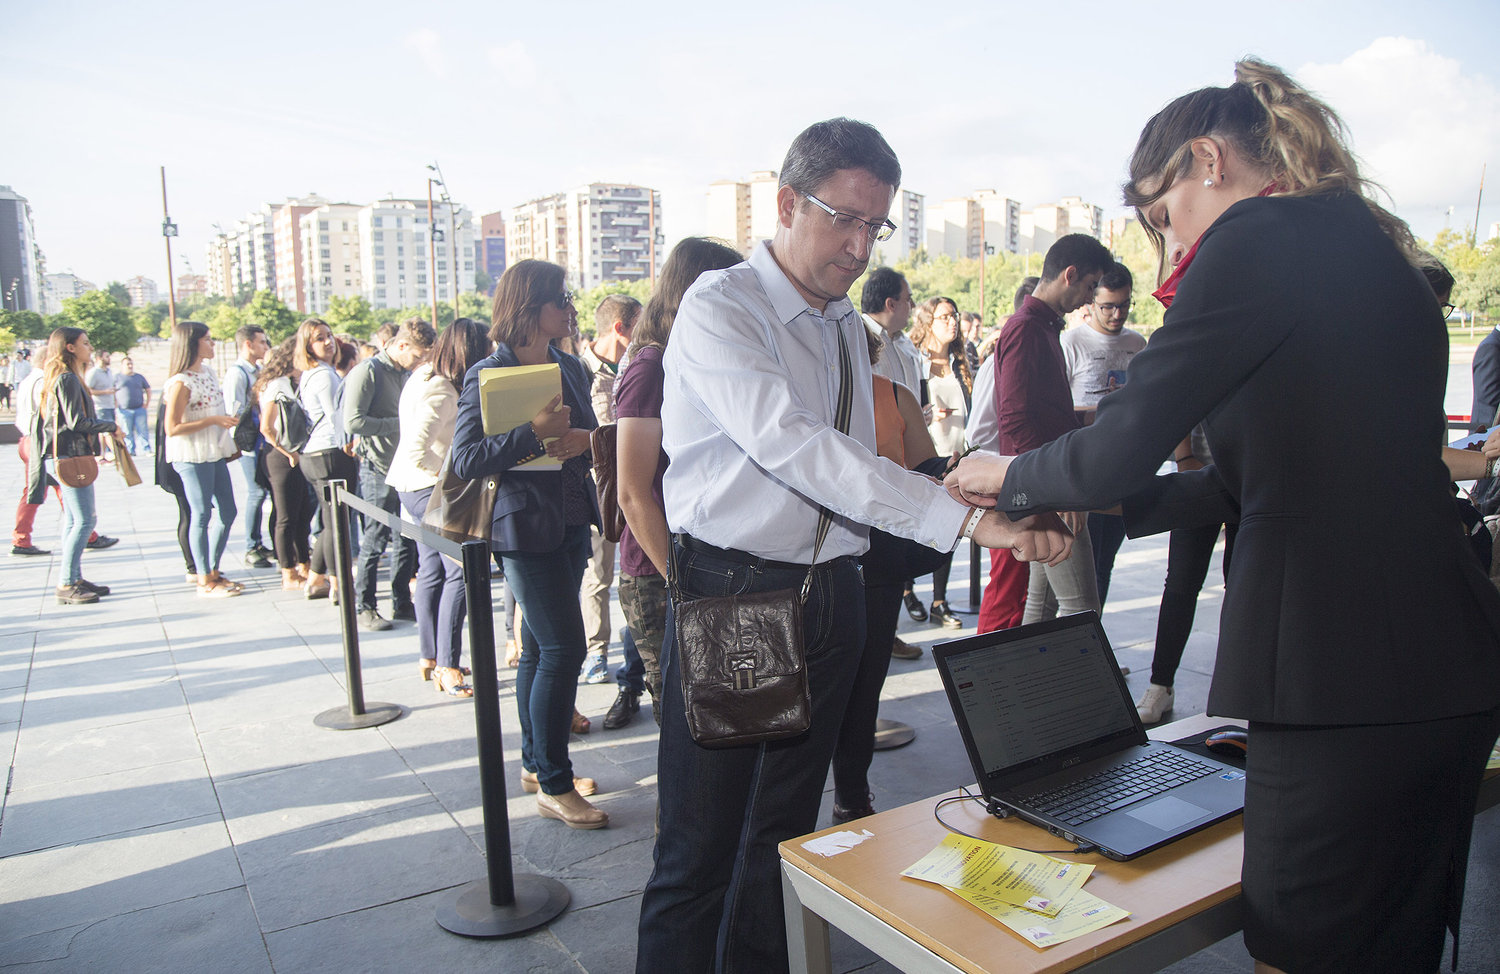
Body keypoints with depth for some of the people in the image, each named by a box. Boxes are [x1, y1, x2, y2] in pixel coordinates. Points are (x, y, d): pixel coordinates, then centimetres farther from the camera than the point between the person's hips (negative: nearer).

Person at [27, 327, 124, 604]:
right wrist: (111, 426, -6)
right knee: (84, 521, -8)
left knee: (73, 521, 12)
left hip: (63, 458, 10)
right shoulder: (67, 378, -13)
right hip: (69, 457, -10)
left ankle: (74, 579, 17)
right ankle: (66, 585, -5)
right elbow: (76, 421, -18)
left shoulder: (63, 377, 17)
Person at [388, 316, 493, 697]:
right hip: (431, 489, -11)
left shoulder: (424, 377, 9)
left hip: (414, 487, 11)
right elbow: (416, 452, -27)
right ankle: (447, 668, -7)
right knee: (460, 571, -10)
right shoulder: (442, 393, -22)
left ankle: (429, 658, 25)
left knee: (432, 570, 15)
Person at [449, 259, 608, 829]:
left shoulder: (570, 369, 12)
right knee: (563, 647, -9)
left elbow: (591, 434, 17)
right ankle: (553, 786, 3)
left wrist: (583, 438, -7)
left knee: (539, 648, 14)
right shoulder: (487, 376, -8)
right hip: (524, 527, -7)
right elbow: (465, 460, -14)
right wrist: (535, 434, -24)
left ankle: (535, 764, 26)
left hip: (571, 524, 7)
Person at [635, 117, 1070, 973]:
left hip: (831, 595, 7)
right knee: (699, 849, 1)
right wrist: (963, 517, -31)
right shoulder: (720, 308, -12)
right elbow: (792, 444, -26)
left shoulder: (849, 327, 12)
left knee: (785, 833, 19)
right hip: (730, 596, -6)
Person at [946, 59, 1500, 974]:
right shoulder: (1371, 248, 17)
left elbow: (1121, 447, -15)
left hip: (1346, 679, -10)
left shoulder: (1259, 241, -11)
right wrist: (1081, 514, 20)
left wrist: (1009, 476, 5)